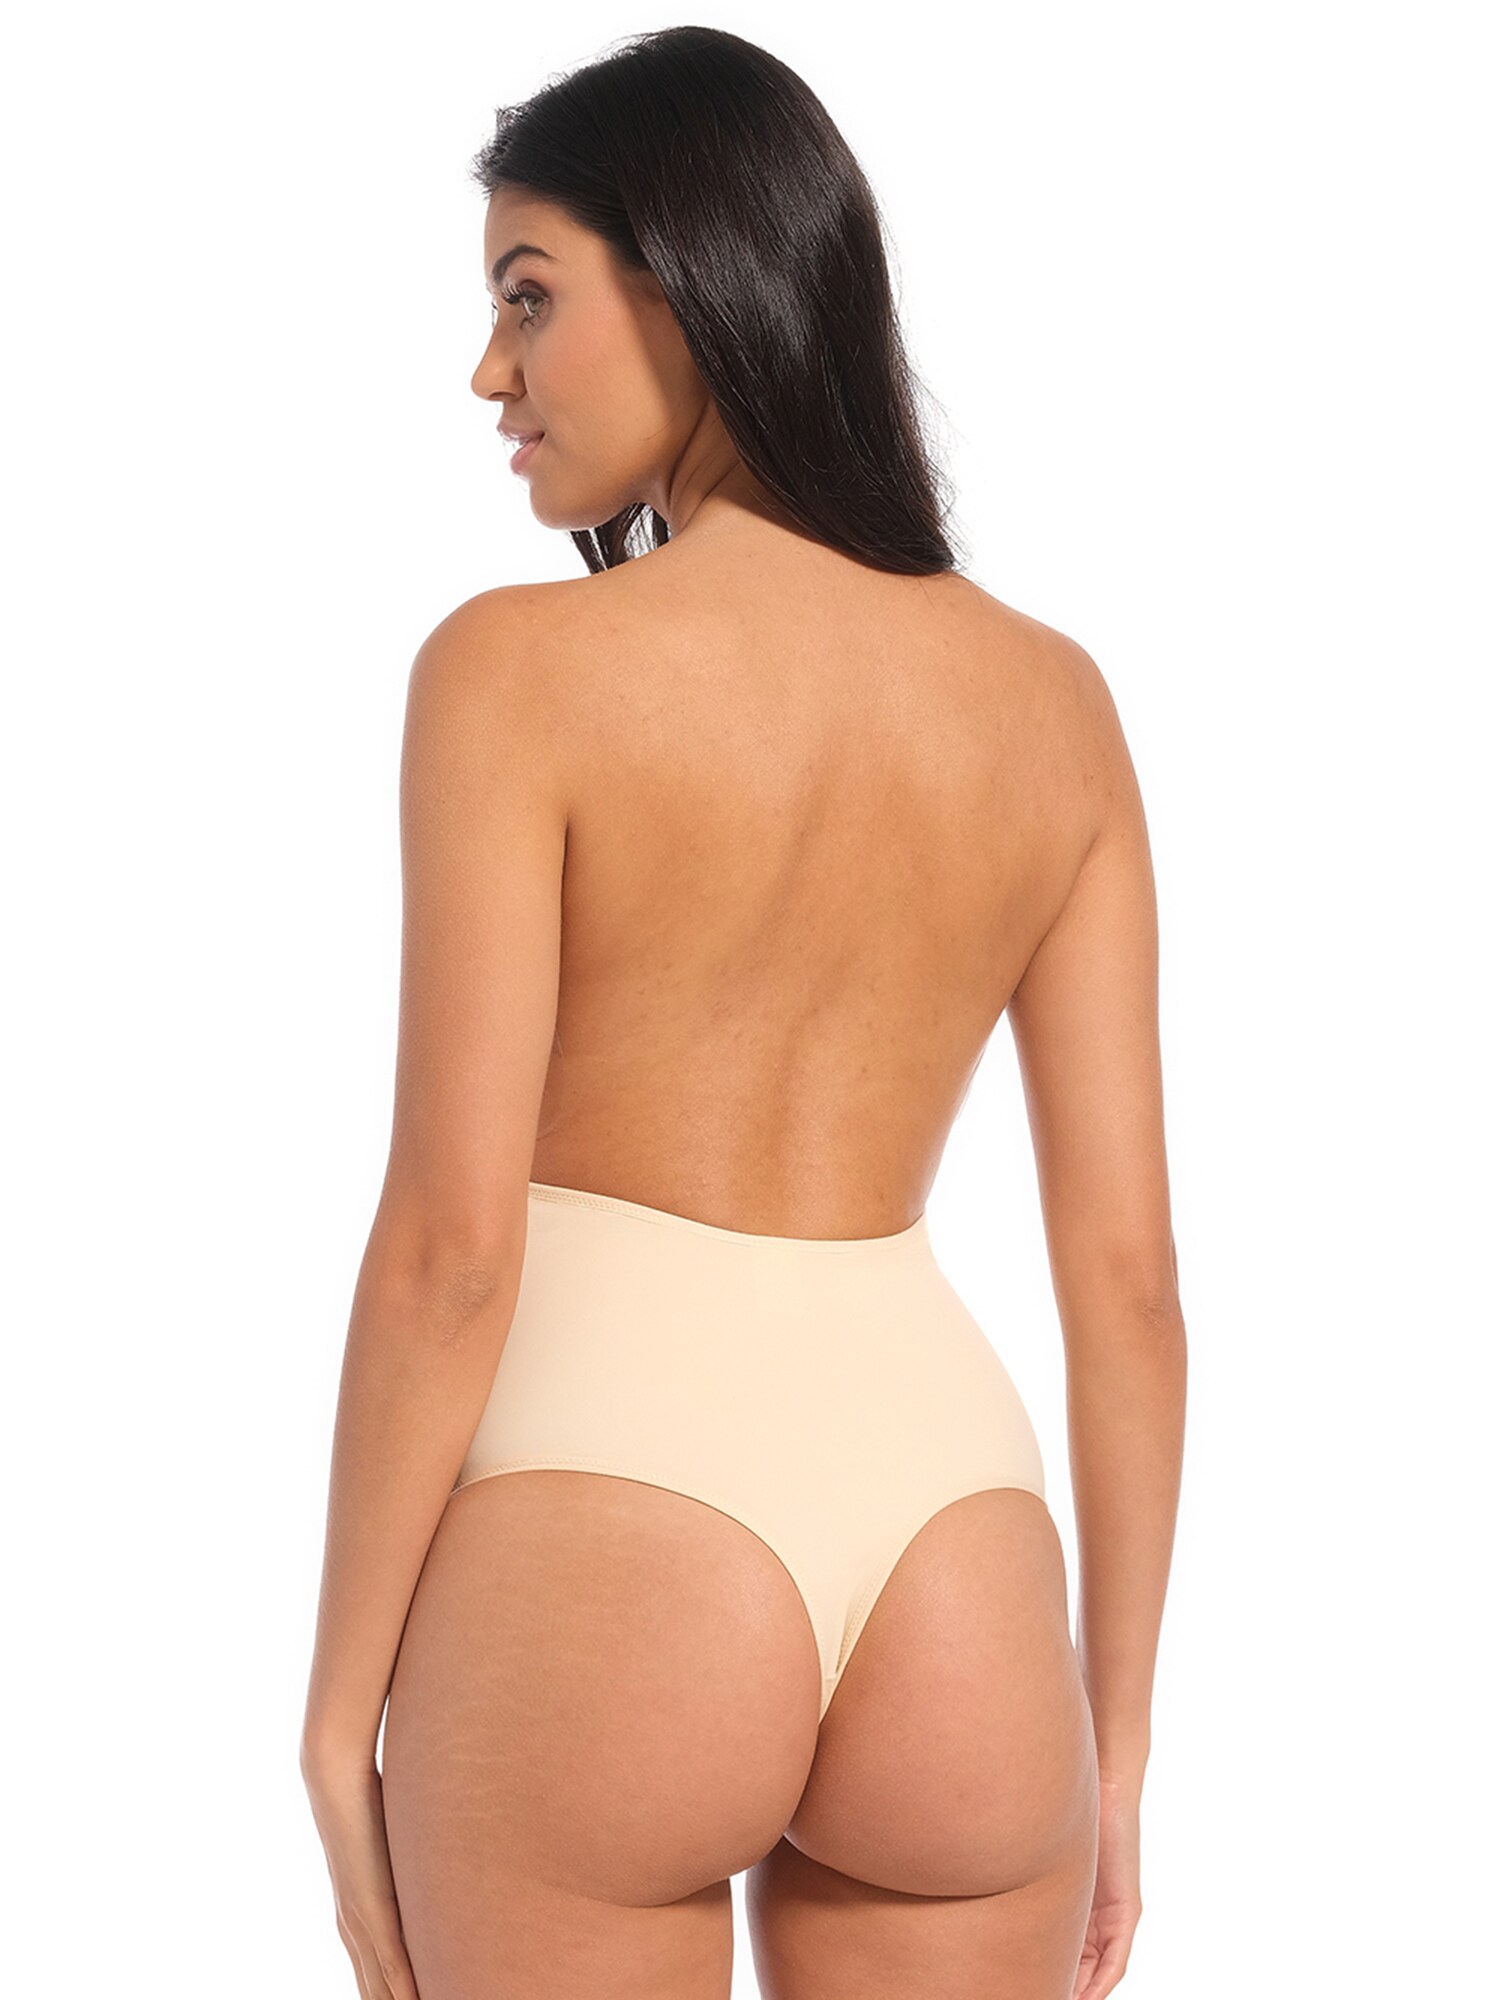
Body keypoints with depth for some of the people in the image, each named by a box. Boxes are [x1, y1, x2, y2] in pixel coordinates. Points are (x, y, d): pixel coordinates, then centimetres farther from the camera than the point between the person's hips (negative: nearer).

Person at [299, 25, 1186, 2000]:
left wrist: (342, 1696, -1)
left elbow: (450, 1244, -11)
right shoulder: (1051, 697, 4)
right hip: (954, 1561, 4)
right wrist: (1116, 1730, 13)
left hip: (600, 1533, -4)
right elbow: (1129, 1272, 5)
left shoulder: (521, 668, -8)